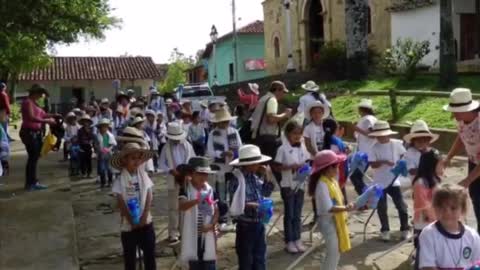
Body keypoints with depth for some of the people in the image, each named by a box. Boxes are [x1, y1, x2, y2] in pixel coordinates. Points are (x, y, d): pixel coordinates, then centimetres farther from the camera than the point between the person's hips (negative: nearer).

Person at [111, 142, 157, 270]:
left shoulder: (144, 176, -2)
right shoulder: (120, 181, -10)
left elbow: (149, 197, -6)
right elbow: (121, 203, -12)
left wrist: (144, 217, -15)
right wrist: (132, 221, -16)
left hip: (146, 222, 2)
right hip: (128, 224, -2)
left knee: (150, 252, 9)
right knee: (129, 255, 11)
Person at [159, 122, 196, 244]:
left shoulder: (187, 145, 3)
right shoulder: (166, 148, -2)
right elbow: (161, 164, -2)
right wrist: (171, 171, -18)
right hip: (173, 181, -2)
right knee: (173, 208, 1)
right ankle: (173, 233, 7)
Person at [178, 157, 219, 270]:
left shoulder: (210, 190, 2)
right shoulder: (186, 189, -8)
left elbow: (216, 211, 5)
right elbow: (181, 206, -26)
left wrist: (211, 224, -12)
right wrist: (197, 200, -42)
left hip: (208, 234, 2)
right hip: (192, 235, -2)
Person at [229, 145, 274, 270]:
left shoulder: (255, 177, 4)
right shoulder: (237, 179, -18)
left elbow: (266, 192, 14)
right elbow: (235, 205, -19)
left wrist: (265, 177, 2)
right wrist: (249, 205, -26)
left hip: (259, 222, 7)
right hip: (245, 224, -7)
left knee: (260, 258, 18)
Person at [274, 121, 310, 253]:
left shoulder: (303, 147, 3)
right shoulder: (283, 149, -10)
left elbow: (307, 161, 11)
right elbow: (278, 166, -11)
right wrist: (291, 166, -23)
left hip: (300, 184, 4)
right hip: (288, 185, -4)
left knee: (298, 214, 12)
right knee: (289, 214, 4)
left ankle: (297, 239, 23)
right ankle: (289, 241, 14)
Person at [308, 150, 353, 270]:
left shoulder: (332, 180, 7)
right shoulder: (322, 185, -23)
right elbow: (328, 208, -27)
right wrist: (346, 208, -32)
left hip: (336, 220, 10)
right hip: (328, 221, -10)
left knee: (336, 251, 17)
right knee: (333, 252, -2)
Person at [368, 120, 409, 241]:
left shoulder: (396, 144, -5)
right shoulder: (374, 148, -9)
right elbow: (373, 164, -14)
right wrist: (384, 161, -29)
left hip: (394, 181, 1)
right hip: (380, 183, 0)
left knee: (401, 205, 2)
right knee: (381, 207, 8)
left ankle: (405, 229, 18)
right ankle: (385, 230, 24)